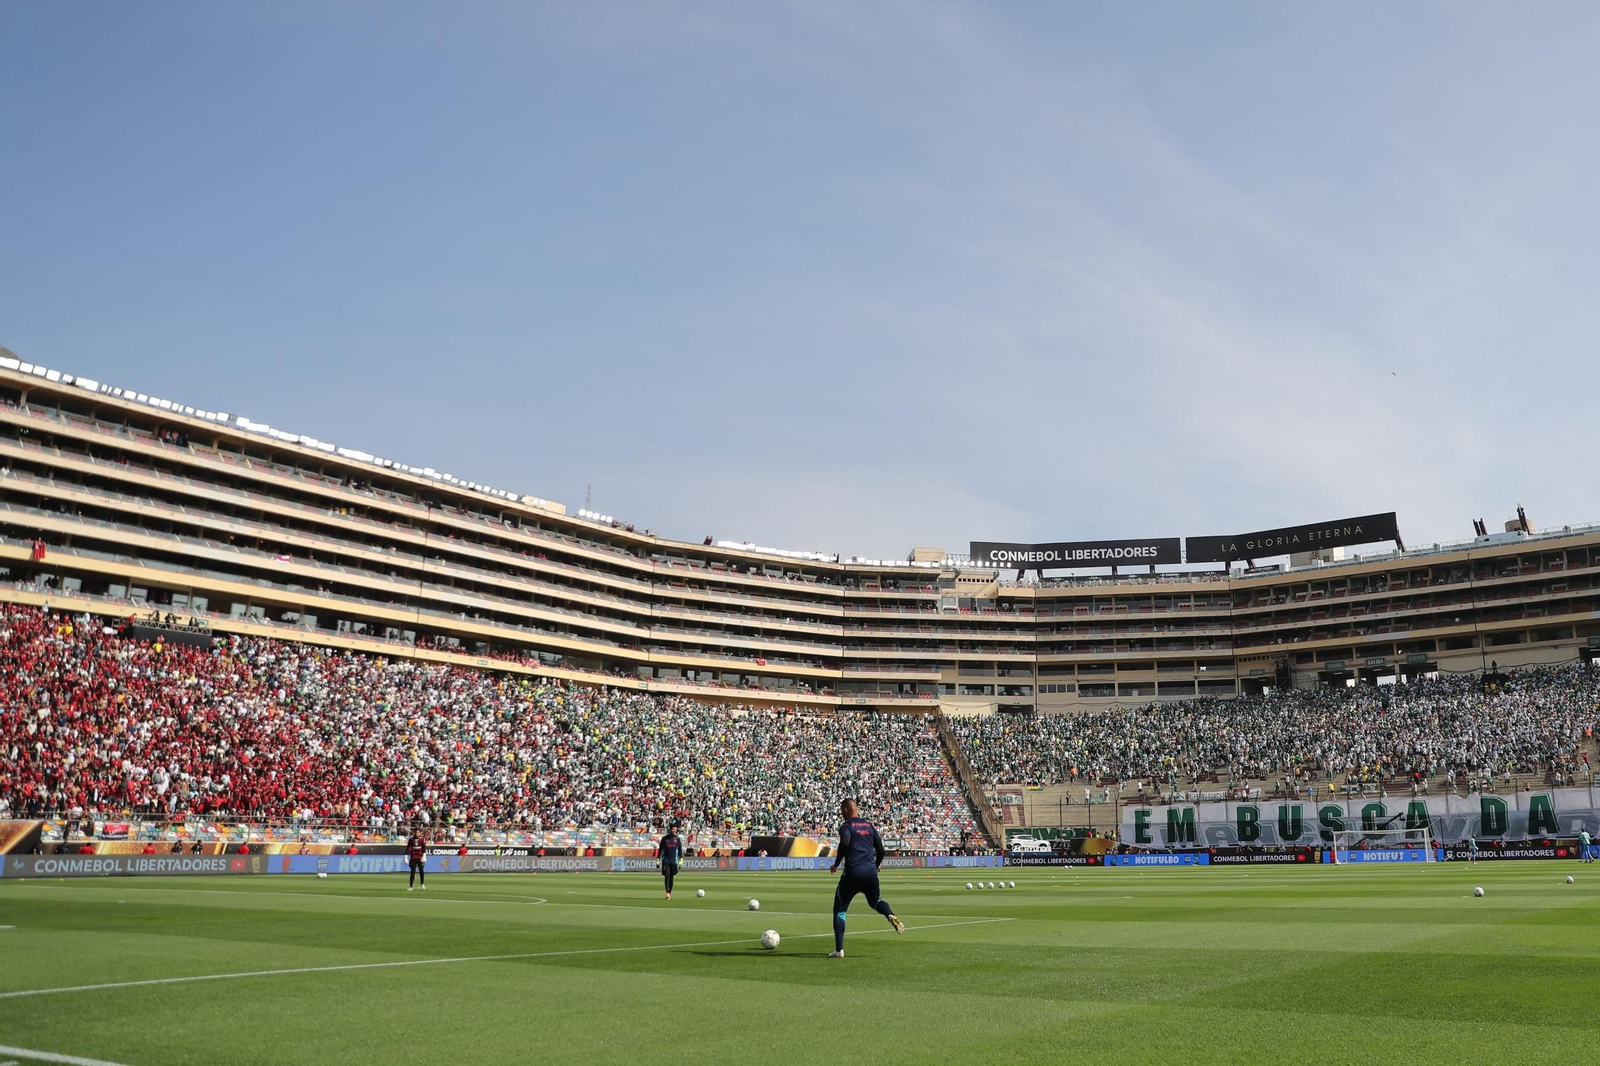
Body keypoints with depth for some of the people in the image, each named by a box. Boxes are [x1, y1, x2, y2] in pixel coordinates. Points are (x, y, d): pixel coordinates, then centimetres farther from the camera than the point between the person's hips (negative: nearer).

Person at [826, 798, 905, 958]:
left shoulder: (846, 826, -2)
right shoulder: (870, 826, 14)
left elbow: (844, 844, -21)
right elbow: (881, 850, 14)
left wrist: (836, 864, -8)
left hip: (853, 873, -5)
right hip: (871, 872, 5)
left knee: (840, 910, 9)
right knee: (875, 901, 29)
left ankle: (839, 950, 1)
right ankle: (891, 916, -5)